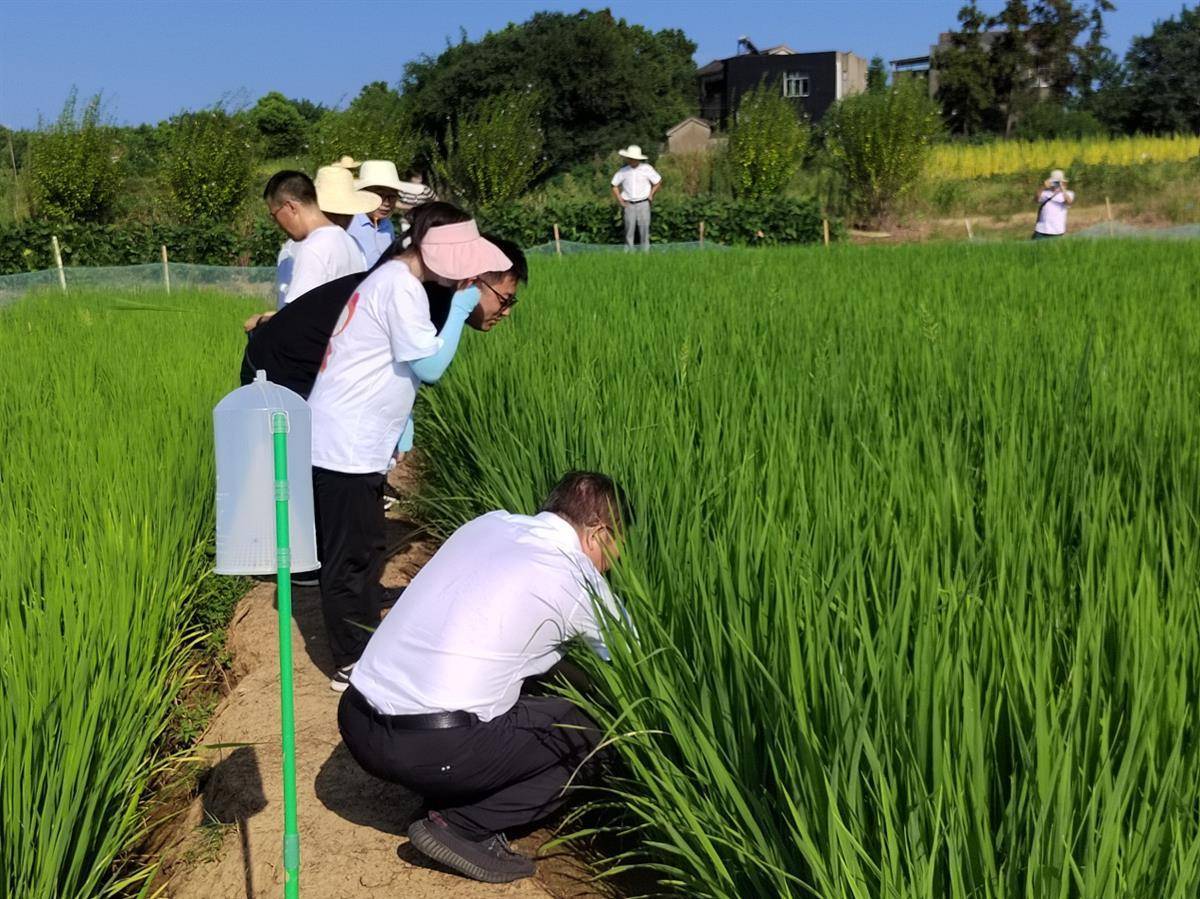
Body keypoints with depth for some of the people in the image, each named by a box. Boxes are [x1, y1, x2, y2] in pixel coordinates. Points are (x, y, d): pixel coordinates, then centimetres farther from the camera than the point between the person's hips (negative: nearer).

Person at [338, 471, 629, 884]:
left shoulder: (488, 524, 12)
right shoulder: (574, 576, -5)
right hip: (434, 751, -7)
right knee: (587, 733, 7)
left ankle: (448, 800, 16)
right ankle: (462, 825, 1)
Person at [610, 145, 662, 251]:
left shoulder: (647, 169, -1)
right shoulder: (623, 170, 2)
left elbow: (658, 182, 8)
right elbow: (614, 186, 11)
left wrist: (651, 196, 3)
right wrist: (620, 200, 4)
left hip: (643, 204, -1)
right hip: (629, 205, 1)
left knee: (644, 229, -1)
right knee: (629, 230, 0)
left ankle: (646, 253, 4)